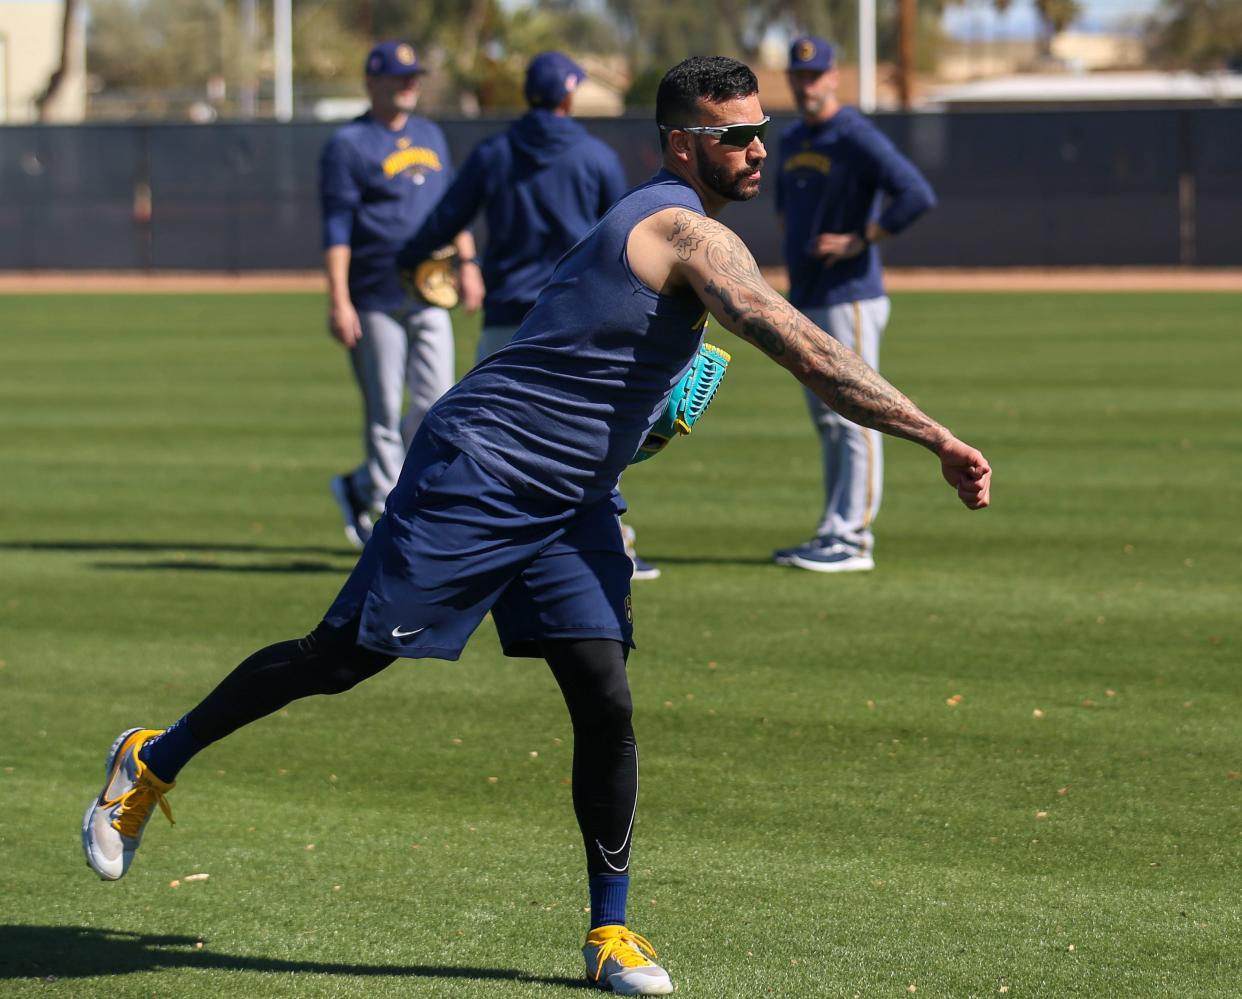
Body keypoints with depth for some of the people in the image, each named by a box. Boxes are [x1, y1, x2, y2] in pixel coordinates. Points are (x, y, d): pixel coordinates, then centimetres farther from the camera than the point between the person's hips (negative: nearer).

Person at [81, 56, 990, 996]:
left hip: (572, 508, 9)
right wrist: (939, 439, -29)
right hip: (478, 474, -9)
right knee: (342, 658, -1)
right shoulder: (689, 231, -18)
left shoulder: (653, 222, 12)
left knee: (606, 704, -2)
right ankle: (154, 761, 18)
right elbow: (803, 348, -28)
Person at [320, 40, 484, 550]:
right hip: (376, 301, -6)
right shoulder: (348, 145, -5)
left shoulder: (430, 135, 16)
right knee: (385, 411, -2)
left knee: (435, 407, 2)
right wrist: (338, 300, -17)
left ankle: (361, 489, 19)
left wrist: (467, 263, 13)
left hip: (429, 296, 6)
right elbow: (336, 229, -10)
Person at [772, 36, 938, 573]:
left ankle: (851, 539, -7)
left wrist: (858, 240, -20)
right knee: (827, 423, 13)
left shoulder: (856, 137, -13)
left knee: (854, 419, -7)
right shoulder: (792, 141, 15)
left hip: (849, 299, -9)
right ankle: (834, 533, 18)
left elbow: (917, 194, -23)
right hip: (805, 301, 9)